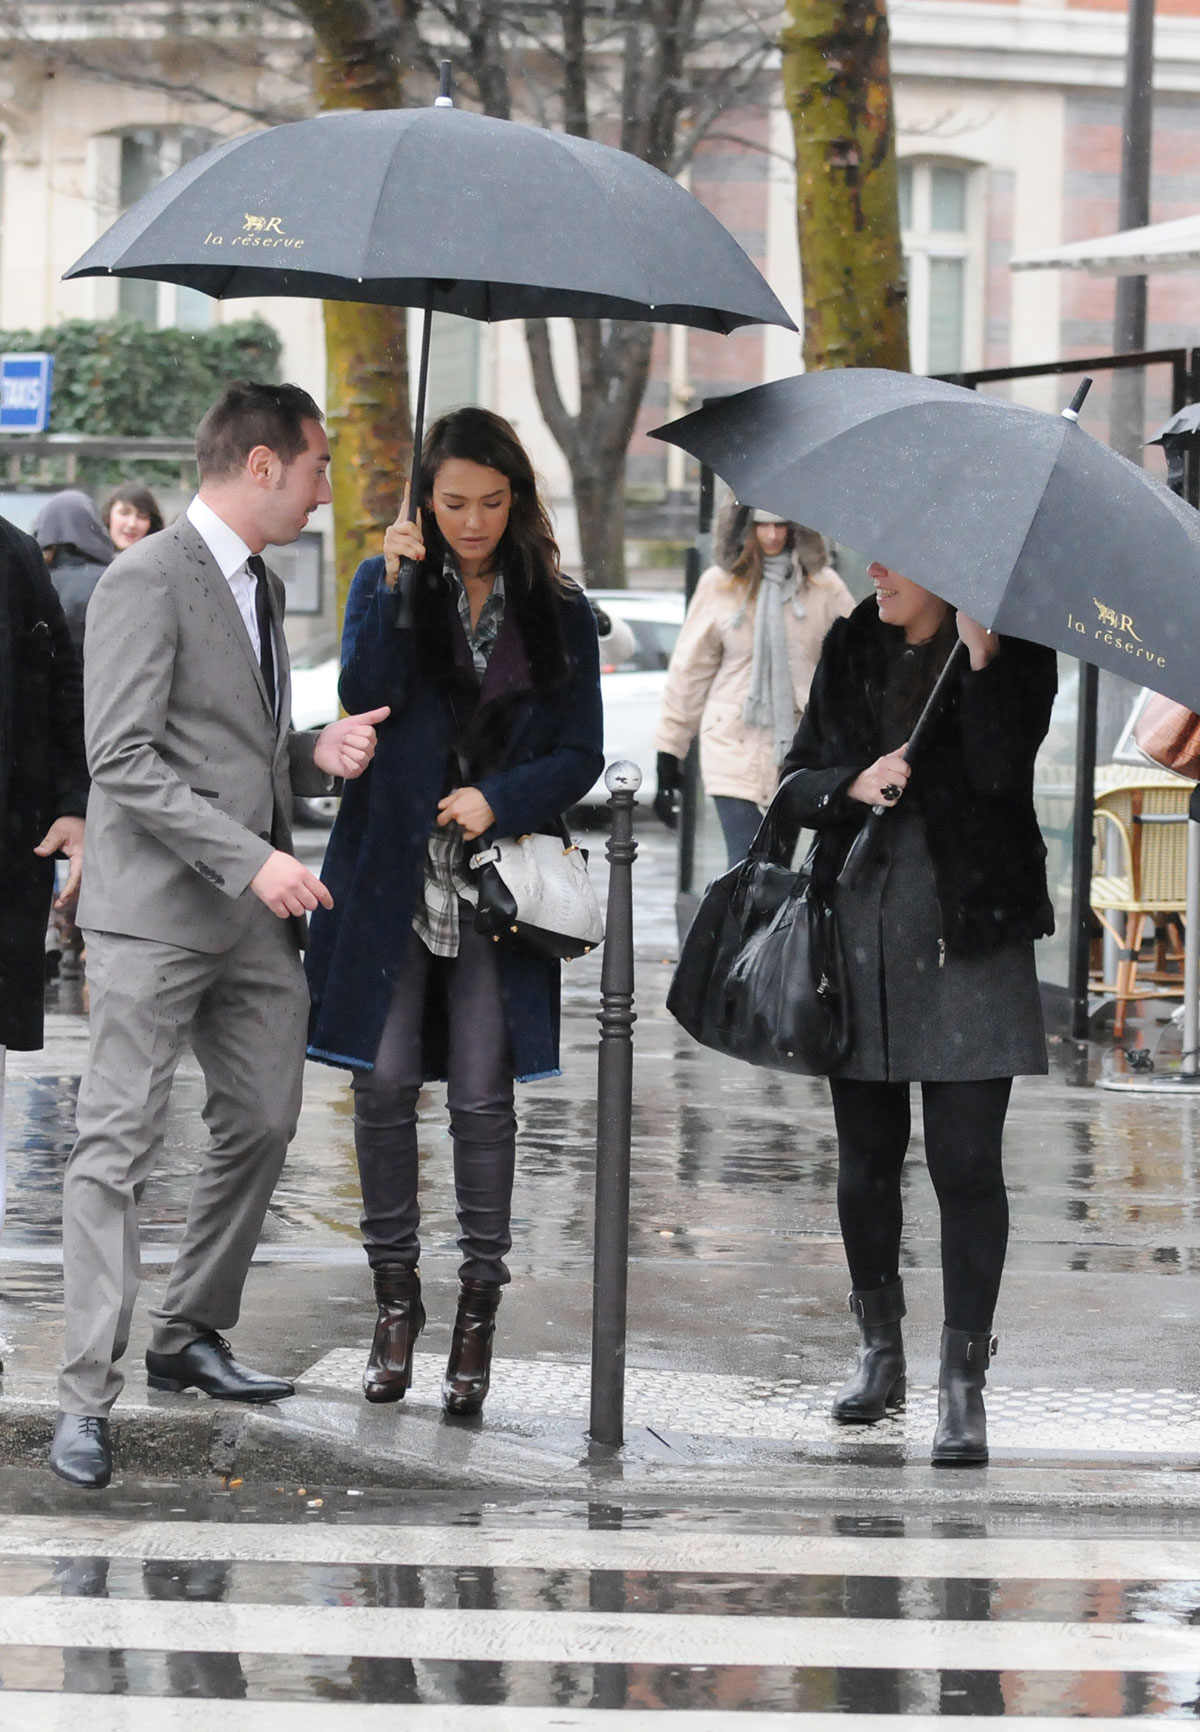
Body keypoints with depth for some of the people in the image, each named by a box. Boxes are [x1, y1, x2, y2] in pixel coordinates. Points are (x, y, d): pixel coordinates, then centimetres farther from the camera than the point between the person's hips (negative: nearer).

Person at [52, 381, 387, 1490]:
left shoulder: (261, 587, 17)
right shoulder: (148, 580, -11)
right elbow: (123, 761, -17)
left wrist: (317, 755, 4)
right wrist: (251, 859, -22)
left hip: (256, 915, 9)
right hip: (156, 909, -9)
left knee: (262, 1126, 12)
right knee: (118, 1148, -7)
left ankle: (190, 1337, 27)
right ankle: (88, 1399, -7)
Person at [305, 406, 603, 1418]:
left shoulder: (559, 612, 7)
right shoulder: (387, 585, 6)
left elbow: (583, 755, 6)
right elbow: (365, 698, -10)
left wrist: (500, 798, -9)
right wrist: (394, 592, -20)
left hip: (497, 881, 0)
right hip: (393, 874, 0)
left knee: (482, 1095, -4)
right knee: (386, 1084, -2)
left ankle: (479, 1307, 3)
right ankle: (396, 1293, 12)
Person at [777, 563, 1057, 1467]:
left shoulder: (1015, 654, -3)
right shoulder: (852, 652, 10)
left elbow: (998, 772, -17)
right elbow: (796, 781, 10)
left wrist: (981, 657, -23)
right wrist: (851, 786, -11)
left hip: (966, 931, -4)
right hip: (859, 924, 4)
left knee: (966, 1161, -6)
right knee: (866, 1155, 11)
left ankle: (964, 1382, -3)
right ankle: (880, 1350, 26)